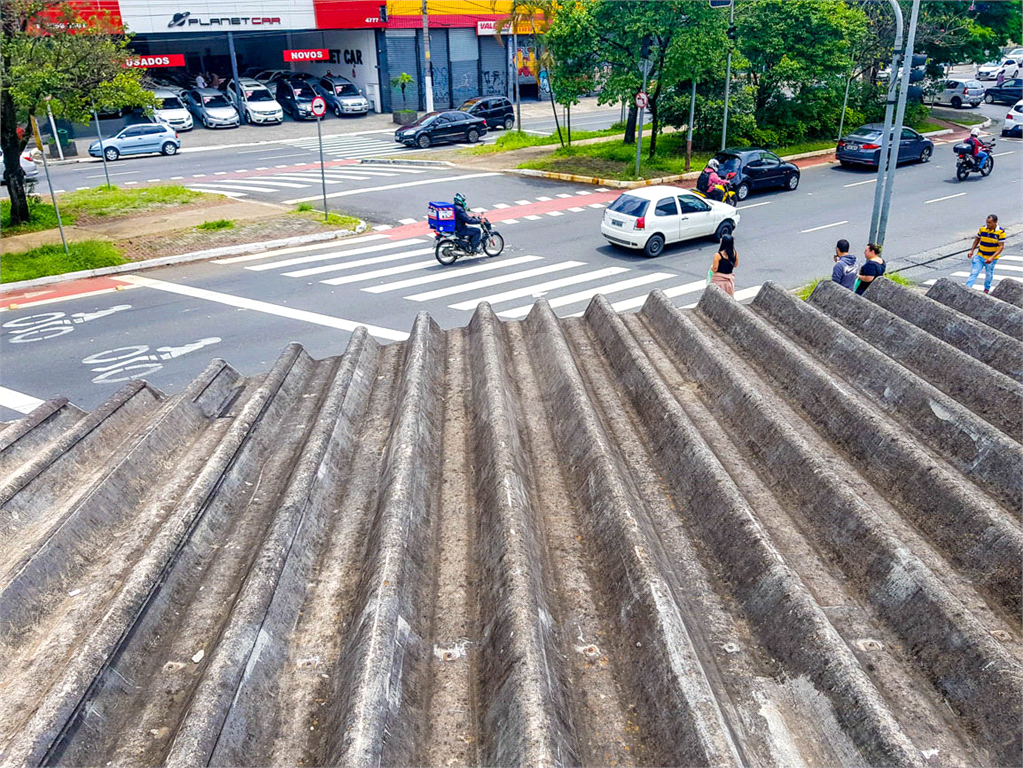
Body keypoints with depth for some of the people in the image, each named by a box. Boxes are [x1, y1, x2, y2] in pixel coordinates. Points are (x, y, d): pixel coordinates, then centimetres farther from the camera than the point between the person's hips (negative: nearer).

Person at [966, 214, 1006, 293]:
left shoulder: (1001, 232, -15)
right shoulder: (982, 228, -5)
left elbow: (1001, 246, -16)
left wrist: (992, 258, -27)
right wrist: (972, 251, 2)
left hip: (992, 258, -2)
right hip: (980, 256, 2)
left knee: (989, 275, 14)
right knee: (974, 272, -8)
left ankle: (987, 289, 36)